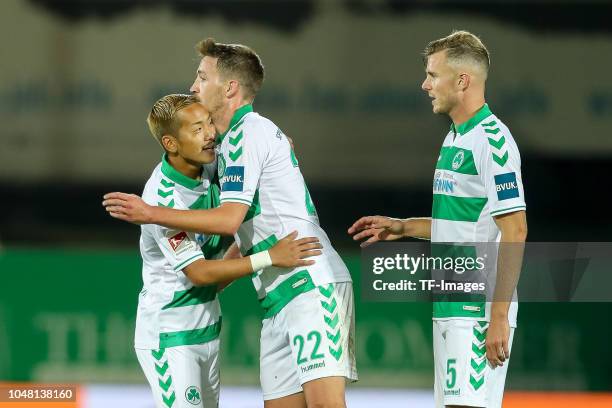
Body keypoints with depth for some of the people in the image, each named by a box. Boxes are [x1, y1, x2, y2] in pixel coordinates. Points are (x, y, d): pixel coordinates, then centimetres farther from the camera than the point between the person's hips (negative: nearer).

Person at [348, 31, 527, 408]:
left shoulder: (492, 141, -14)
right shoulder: (454, 139, 16)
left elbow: (514, 229, -19)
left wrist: (499, 316, -22)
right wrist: (403, 227, 23)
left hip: (479, 311, -10)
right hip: (449, 307, 10)